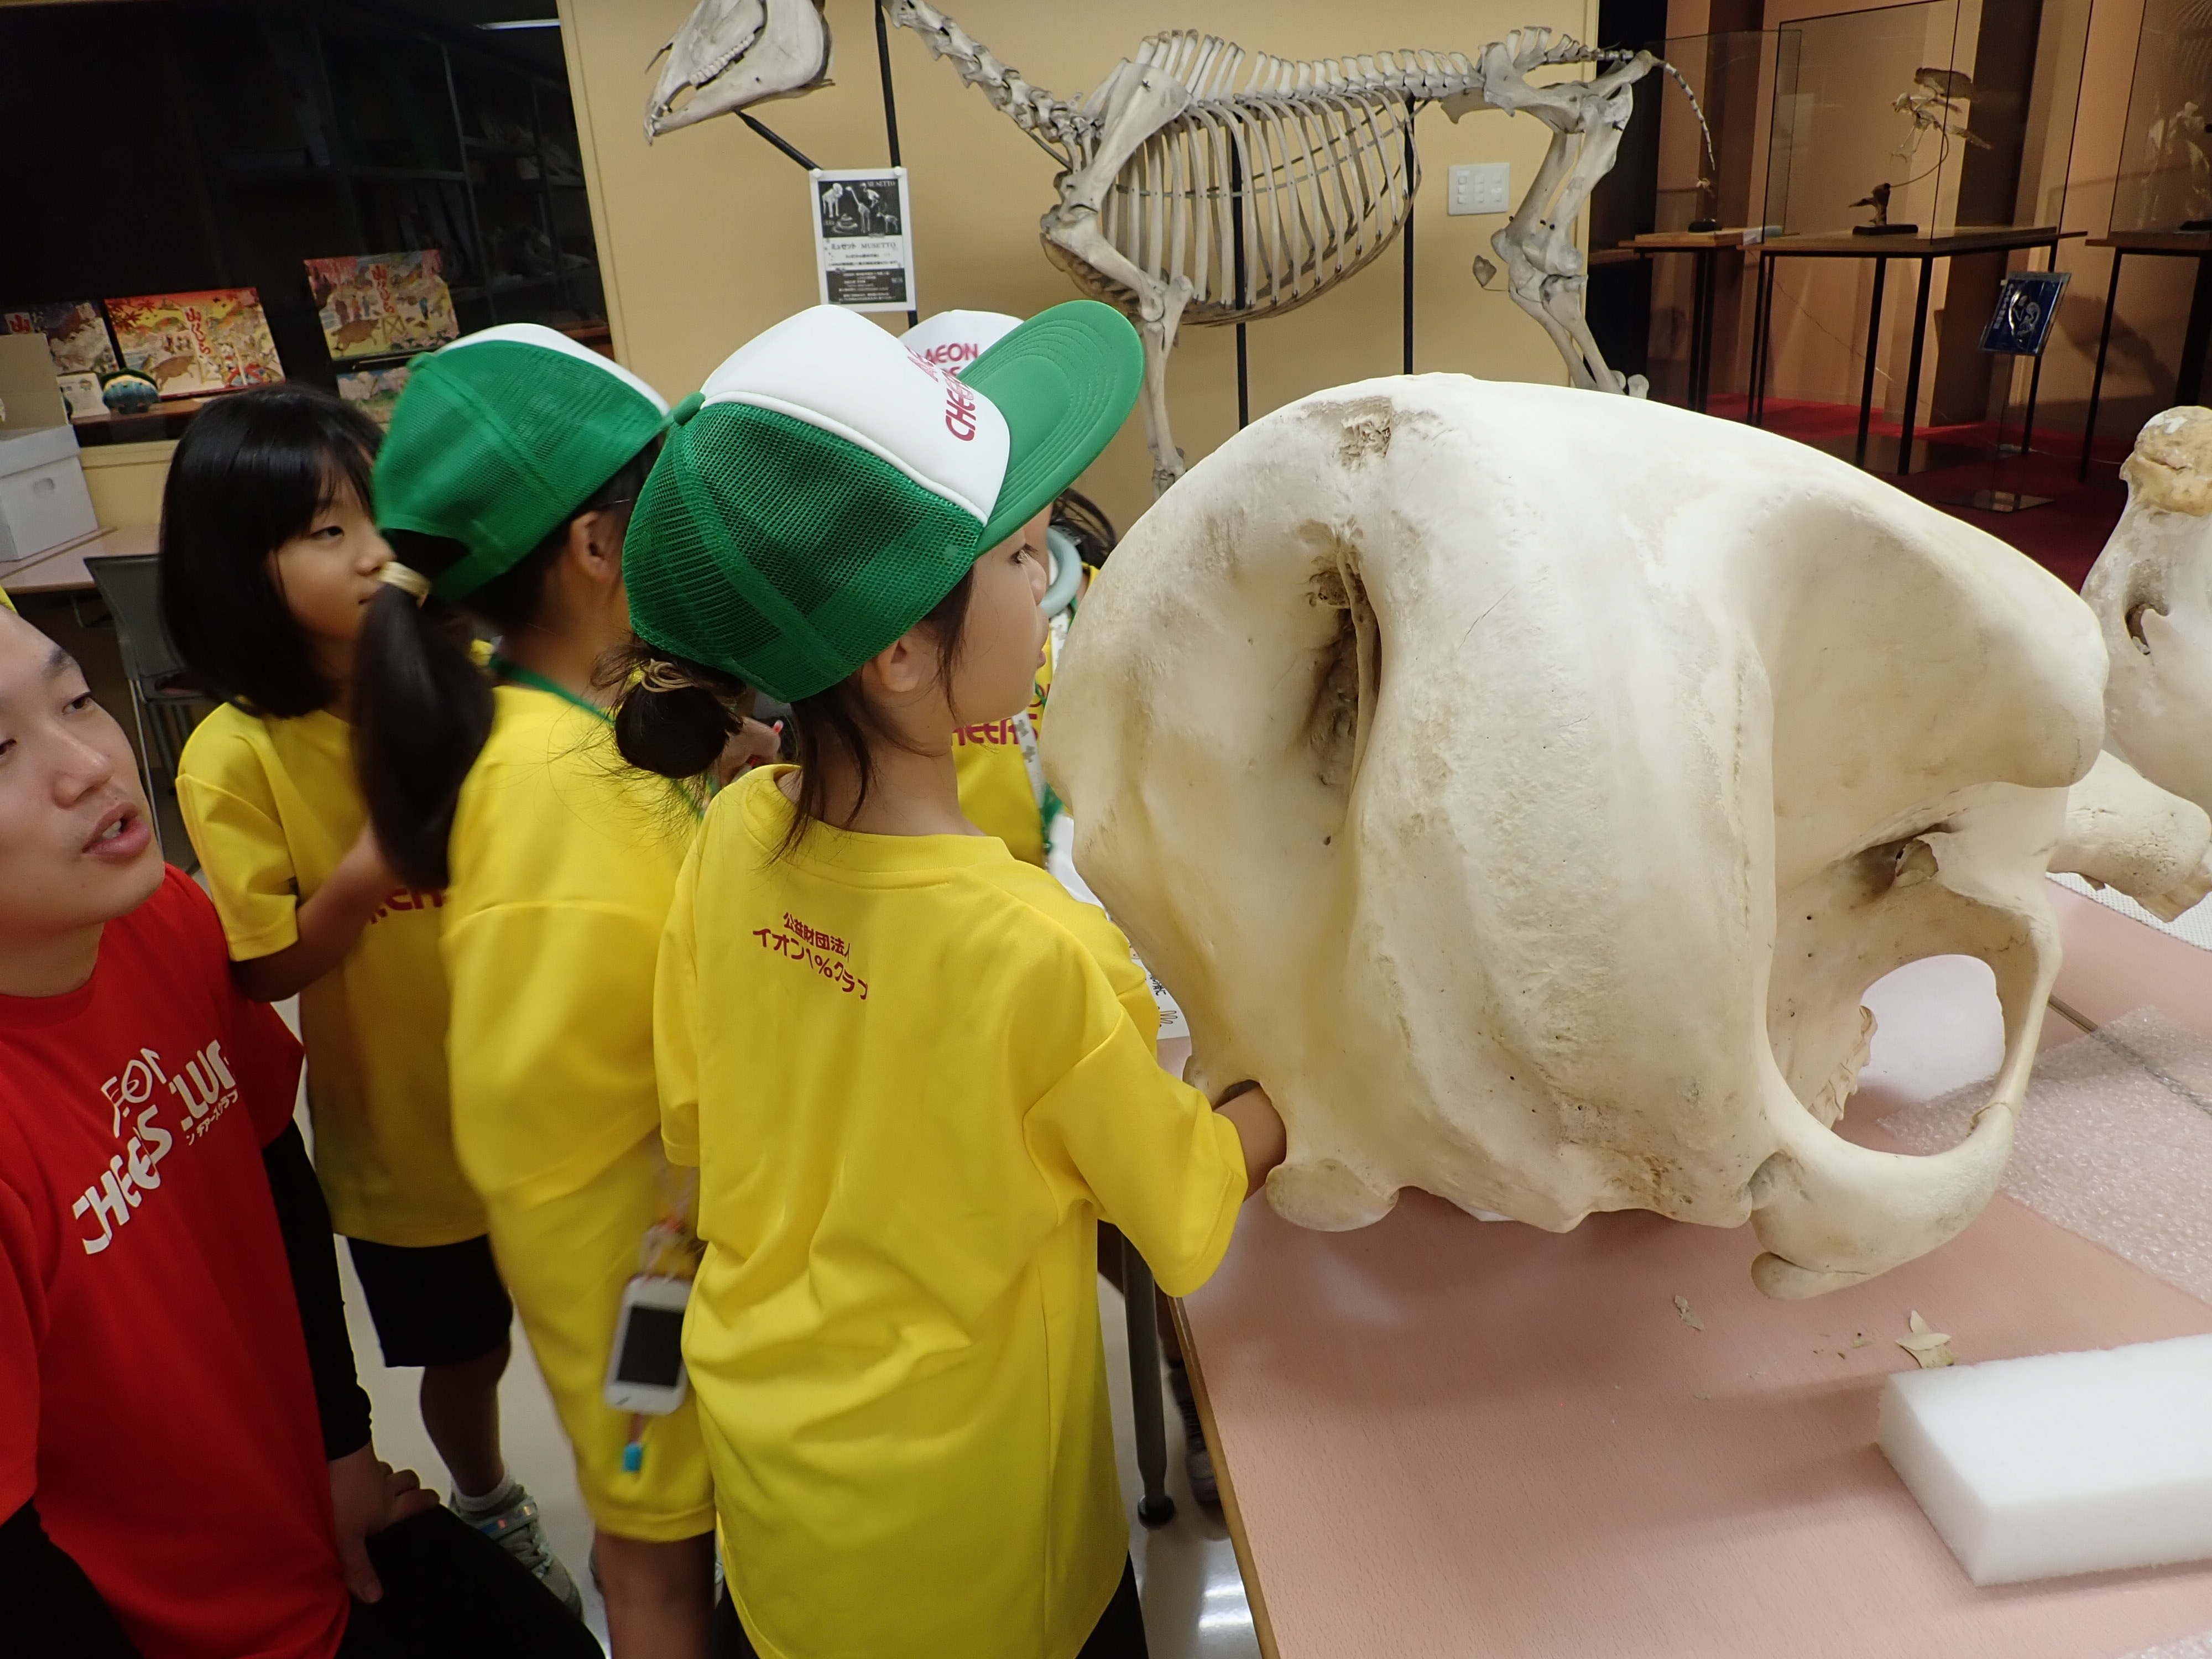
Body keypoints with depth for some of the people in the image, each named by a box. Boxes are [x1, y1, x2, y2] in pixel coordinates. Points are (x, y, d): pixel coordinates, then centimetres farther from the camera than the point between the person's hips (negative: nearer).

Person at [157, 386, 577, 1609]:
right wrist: (359, 881, -29)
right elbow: (262, 973, -12)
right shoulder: (235, 755, -17)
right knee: (466, 1353, 20)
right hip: (404, 1133, -2)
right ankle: (489, 1514, 51)